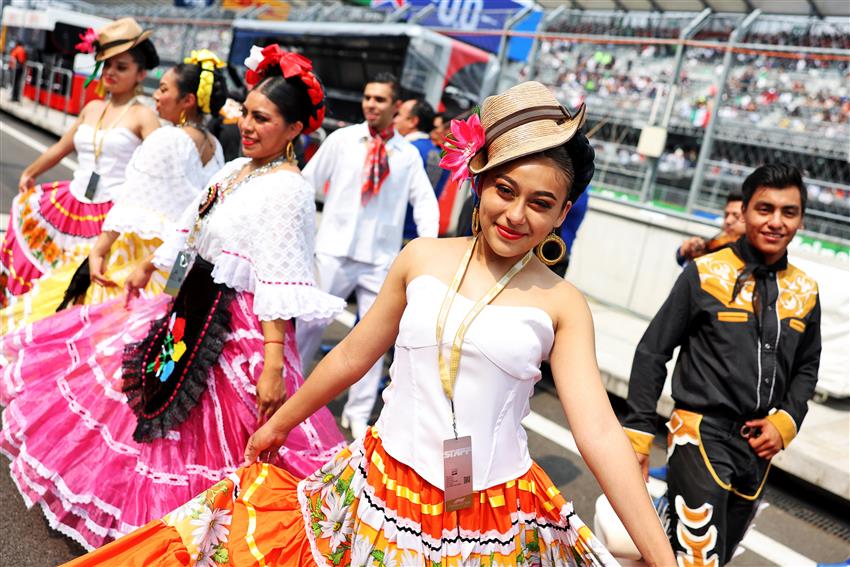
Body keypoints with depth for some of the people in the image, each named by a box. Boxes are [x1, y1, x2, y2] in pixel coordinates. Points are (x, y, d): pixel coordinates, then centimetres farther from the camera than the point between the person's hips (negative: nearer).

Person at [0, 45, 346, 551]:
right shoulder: (237, 169, 6)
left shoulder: (289, 189, -21)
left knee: (201, 438, 4)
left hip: (238, 332, -9)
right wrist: (147, 268, 29)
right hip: (192, 309, 10)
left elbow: (280, 287, -26)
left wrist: (273, 365, -30)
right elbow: (191, 229, 19)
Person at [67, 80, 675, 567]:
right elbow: (352, 356, 9)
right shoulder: (422, 258, -2)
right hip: (380, 489, 3)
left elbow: (600, 433, -11)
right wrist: (279, 423, 19)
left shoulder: (561, 304, -7)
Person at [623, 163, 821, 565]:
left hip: (759, 447, 5)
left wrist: (785, 422, 1)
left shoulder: (805, 292, 4)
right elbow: (652, 353, -6)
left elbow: (806, 369, 17)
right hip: (701, 435, -5)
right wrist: (637, 431, -7)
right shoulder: (705, 274, -9)